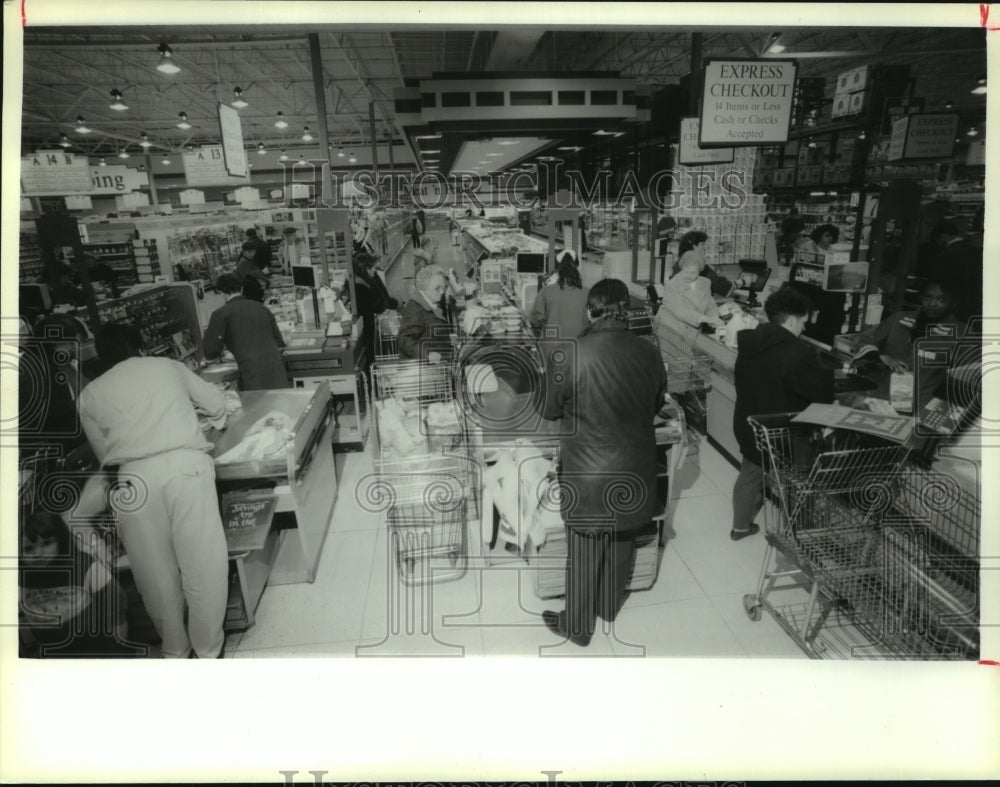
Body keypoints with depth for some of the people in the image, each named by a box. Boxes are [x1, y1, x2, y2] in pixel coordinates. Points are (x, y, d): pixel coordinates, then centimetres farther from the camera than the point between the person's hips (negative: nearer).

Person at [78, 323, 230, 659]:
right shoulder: (169, 366, 21)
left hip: (135, 478, 1)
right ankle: (208, 647, 24)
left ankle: (175, 648, 35)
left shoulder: (90, 394, 21)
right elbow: (218, 405, 27)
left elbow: (104, 455, 25)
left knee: (156, 571, 17)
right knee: (202, 563, 11)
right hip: (186, 465, -1)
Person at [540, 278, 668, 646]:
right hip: (633, 470, 4)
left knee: (584, 552, 13)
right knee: (621, 544, 23)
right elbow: (656, 405, 8)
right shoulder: (649, 353, -8)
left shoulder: (574, 354, -20)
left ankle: (577, 626, 31)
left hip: (588, 473, -4)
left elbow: (550, 410, -6)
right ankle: (610, 606, 45)